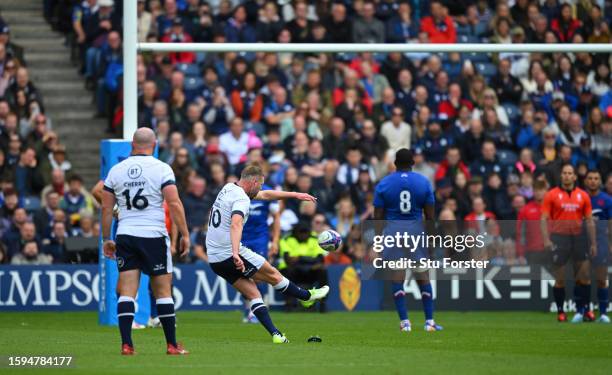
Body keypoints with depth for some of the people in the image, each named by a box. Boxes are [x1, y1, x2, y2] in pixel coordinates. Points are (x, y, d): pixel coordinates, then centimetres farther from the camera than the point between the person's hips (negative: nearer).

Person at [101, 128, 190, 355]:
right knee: (163, 291, 5)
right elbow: (174, 204, -10)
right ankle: (172, 345, 8)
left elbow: (106, 207, 9)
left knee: (126, 291, 0)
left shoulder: (116, 170, 7)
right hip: (154, 235, -2)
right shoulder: (161, 169, -4)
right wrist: (185, 235, -4)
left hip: (125, 236, 2)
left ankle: (126, 344, -8)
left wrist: (106, 239, 17)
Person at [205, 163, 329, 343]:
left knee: (252, 293, 7)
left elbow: (265, 195, 25)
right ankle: (307, 296, 29)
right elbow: (236, 224, -36)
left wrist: (295, 195, 28)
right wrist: (235, 253, -49)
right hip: (229, 254, -9)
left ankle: (275, 334, 1)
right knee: (273, 274, 11)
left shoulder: (229, 188, 14)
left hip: (214, 259, 9)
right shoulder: (241, 198, -17)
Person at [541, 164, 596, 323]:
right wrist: (546, 239, -14)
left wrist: (593, 243, 6)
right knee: (560, 279, -1)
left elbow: (589, 221, 10)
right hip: (559, 237, -2)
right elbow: (544, 219, -2)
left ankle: (582, 310, 4)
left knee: (584, 277, -4)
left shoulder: (583, 196, 8)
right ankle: (560, 311, 9)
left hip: (578, 237, 2)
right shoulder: (551, 195, 1)